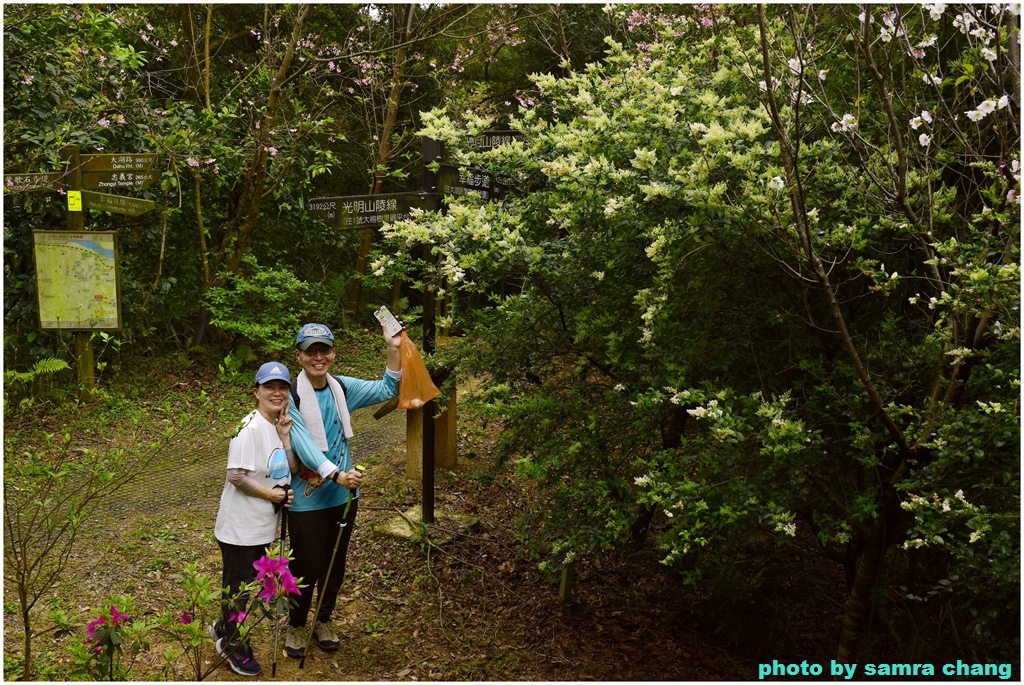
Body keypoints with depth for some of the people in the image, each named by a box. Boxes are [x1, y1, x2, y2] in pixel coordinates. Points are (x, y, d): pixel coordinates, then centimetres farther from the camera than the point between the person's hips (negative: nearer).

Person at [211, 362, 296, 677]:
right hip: (240, 527, -8)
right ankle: (234, 645, 29)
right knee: (239, 586, 8)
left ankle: (223, 629, 44)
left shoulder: (279, 426, 5)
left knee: (250, 583, 22)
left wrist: (285, 436, -9)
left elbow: (291, 469, 2)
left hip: (263, 526, 8)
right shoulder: (250, 428, -21)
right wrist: (273, 493, -17)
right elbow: (236, 475, -25)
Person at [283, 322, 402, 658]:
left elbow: (386, 389, 2)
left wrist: (393, 349, -10)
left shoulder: (342, 388, 1)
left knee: (335, 564, 18)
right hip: (307, 499, -5)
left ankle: (324, 620, 41)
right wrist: (336, 474, -36)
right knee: (307, 567, 7)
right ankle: (296, 626, 34)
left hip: (343, 494, 5)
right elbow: (302, 442, -26)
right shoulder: (291, 395, -16)